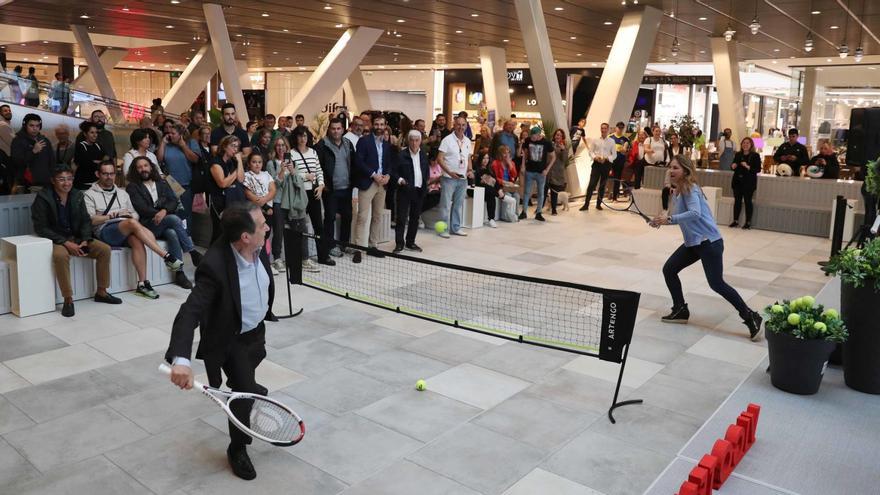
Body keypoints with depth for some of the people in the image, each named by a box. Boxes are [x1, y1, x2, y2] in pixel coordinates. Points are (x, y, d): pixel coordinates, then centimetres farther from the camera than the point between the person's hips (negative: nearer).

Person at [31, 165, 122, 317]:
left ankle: (101, 292, -1)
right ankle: (68, 299, -27)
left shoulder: (77, 195, 4)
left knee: (104, 249, -14)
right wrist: (66, 243, -22)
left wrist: (85, 240, -12)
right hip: (56, 239, -5)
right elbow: (40, 228, -13)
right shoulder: (43, 198, -10)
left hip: (77, 237, 5)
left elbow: (86, 220, 7)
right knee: (60, 255, -37)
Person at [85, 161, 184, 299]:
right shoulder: (90, 195, 14)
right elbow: (90, 220, 0)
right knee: (132, 223, -35)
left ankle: (142, 284, -37)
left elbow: (135, 215, 23)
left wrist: (131, 215, -1)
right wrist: (112, 216, -9)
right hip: (106, 231, -4)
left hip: (127, 231, 4)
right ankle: (166, 256, -40)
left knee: (137, 240, -33)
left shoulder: (122, 193, 29)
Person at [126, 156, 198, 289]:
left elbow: (174, 201, 8)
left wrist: (164, 211, -13)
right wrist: (157, 214, -18)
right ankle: (193, 253, -30)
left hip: (166, 225, 3)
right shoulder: (132, 187, 11)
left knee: (173, 234, -33)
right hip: (147, 226, -3)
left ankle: (179, 273, -33)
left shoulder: (162, 183, 22)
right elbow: (141, 208, -4)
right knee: (174, 219, -32)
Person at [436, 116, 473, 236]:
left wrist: (470, 170, 1)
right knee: (446, 204, -3)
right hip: (449, 178, -6)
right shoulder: (447, 140, -7)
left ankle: (456, 228, 22)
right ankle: (444, 229, 5)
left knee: (459, 204, 13)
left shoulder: (467, 141, 11)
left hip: (463, 178, 6)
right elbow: (439, 159, -11)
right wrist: (449, 172, -21)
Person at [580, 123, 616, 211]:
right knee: (592, 184, -8)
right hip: (596, 163, 0)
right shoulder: (595, 140, 6)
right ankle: (586, 204, -6)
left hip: (606, 164, 0)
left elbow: (614, 155, 3)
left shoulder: (611, 141, 3)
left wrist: (606, 158, -13)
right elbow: (591, 151, 6)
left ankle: (598, 204, 17)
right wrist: (595, 157, -13)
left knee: (602, 185, 7)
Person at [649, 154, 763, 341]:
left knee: (716, 284, -11)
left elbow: (695, 213, -32)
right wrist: (663, 221, 5)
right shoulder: (678, 191, 11)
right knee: (669, 270, 7)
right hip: (692, 242, 9)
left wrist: (669, 219, -33)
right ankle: (680, 311, 20)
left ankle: (751, 317, 0)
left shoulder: (690, 189, -16)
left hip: (709, 242, -9)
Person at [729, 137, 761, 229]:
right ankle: (735, 220, 12)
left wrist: (748, 167, -23)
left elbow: (758, 169, -9)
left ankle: (748, 222, 5)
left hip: (749, 182, -4)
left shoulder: (755, 155, -3)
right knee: (737, 200, 6)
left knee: (748, 201, -1)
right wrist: (733, 166, -3)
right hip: (737, 181, 4)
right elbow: (733, 166, 20)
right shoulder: (738, 155, 10)